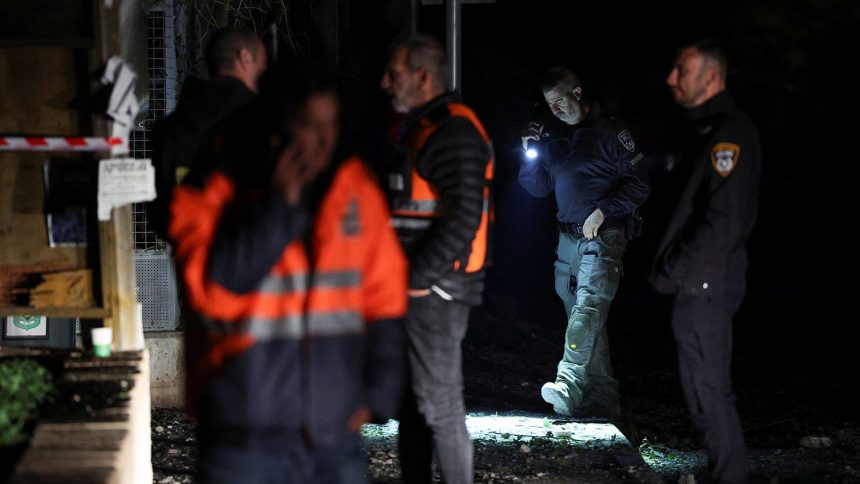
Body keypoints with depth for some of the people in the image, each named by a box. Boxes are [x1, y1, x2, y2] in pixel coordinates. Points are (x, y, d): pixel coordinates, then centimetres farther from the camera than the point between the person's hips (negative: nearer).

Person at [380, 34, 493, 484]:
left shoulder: (453, 133, -15)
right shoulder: (418, 128, 17)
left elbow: (464, 218, -24)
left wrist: (418, 277, -18)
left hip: (435, 290, -10)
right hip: (414, 288, 10)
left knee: (439, 404, -6)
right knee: (411, 399, 16)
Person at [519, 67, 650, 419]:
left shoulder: (609, 134, -4)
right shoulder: (552, 138, 14)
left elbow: (638, 185, -5)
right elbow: (539, 188, 18)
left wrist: (602, 211, -15)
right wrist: (530, 155, 2)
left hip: (602, 237, -7)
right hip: (568, 240, 7)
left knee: (588, 307, -23)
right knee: (582, 318, 8)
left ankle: (569, 384, -37)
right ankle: (601, 399, 14)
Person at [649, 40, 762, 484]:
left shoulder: (729, 133, -16)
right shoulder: (706, 129, 15)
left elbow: (723, 221, -22)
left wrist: (673, 272, -17)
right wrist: (669, 266, 11)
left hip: (705, 284, -10)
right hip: (698, 282, 10)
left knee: (708, 387, -3)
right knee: (707, 383, 15)